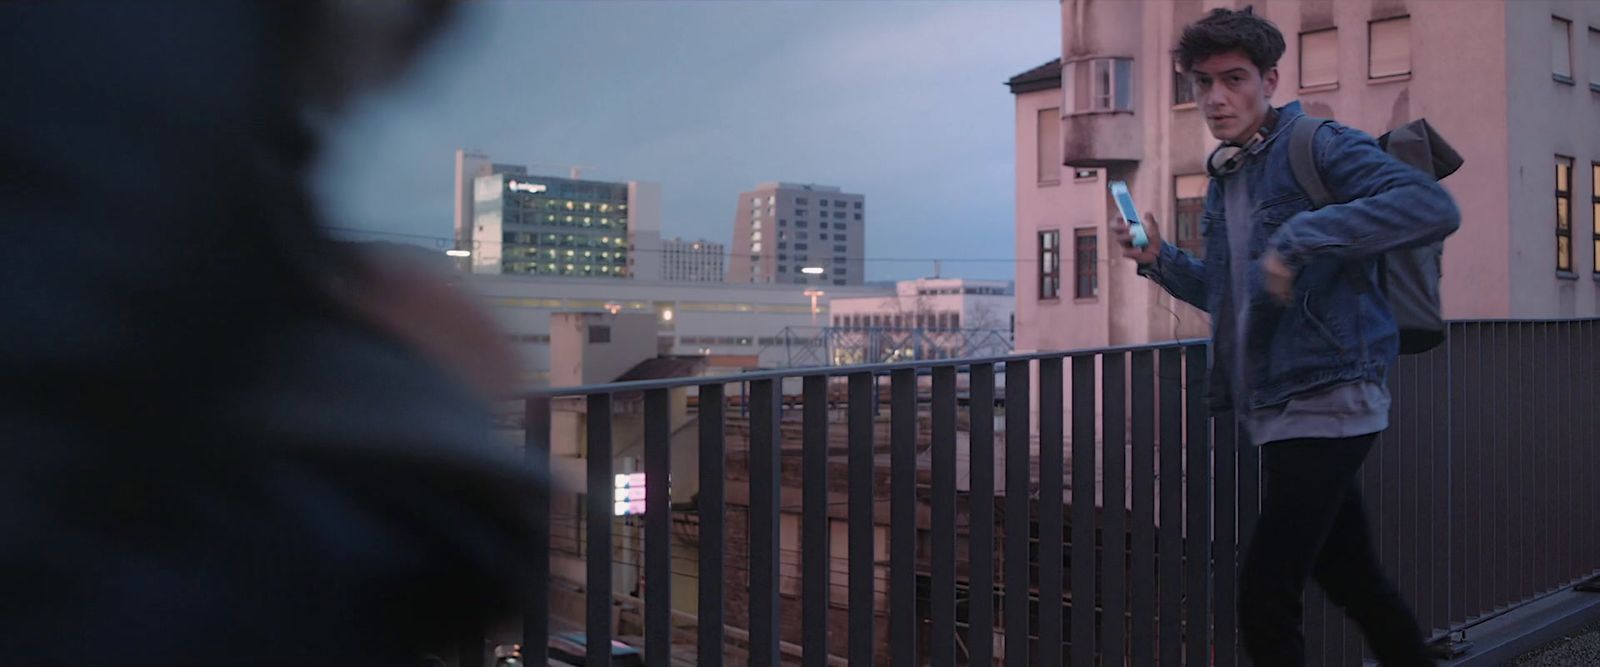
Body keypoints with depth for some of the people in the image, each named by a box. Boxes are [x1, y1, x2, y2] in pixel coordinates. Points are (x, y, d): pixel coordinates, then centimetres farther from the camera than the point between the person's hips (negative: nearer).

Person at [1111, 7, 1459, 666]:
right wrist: (1161, 260, 9)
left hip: (1324, 403, -9)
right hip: (1273, 410, 9)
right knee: (1353, 581, 18)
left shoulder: (1319, 146, -9)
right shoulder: (1224, 180, 16)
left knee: (1264, 601, -10)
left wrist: (1300, 237, -30)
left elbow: (1433, 207, -25)